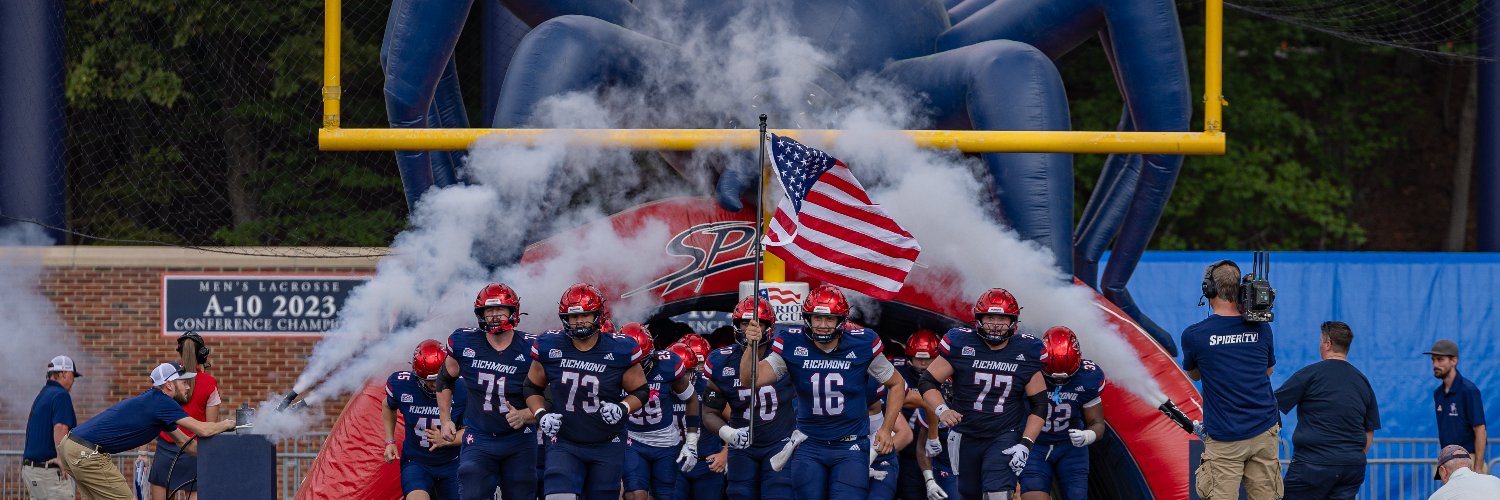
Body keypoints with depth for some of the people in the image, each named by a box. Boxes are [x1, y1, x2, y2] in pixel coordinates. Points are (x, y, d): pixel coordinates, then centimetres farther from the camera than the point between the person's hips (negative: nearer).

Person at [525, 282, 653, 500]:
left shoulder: (619, 350, -9)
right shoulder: (550, 348, -5)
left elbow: (641, 391, 1)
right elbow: (533, 387, 10)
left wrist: (622, 409, -18)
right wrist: (541, 415, -7)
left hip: (607, 448, 0)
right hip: (565, 445, 0)